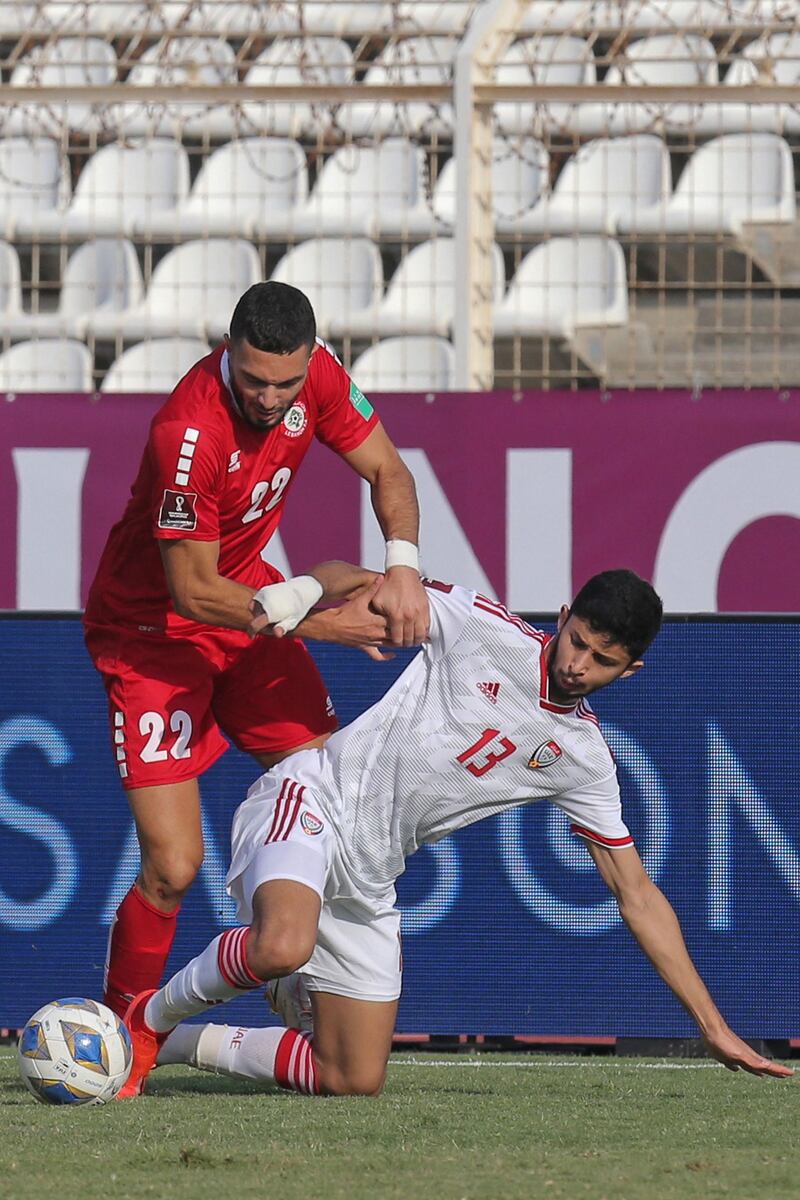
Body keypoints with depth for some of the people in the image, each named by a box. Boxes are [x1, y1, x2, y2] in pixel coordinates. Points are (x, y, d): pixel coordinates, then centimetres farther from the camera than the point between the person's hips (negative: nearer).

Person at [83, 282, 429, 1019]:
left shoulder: (316, 373, -14)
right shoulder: (189, 433, -34)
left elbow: (387, 471, -1)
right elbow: (191, 591, -26)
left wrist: (402, 563, -20)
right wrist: (314, 619, -27)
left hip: (248, 604, 7)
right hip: (153, 627, -7)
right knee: (174, 867, -13)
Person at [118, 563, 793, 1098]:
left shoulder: (584, 759, 4)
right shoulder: (485, 629, -8)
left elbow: (637, 894, 8)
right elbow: (358, 585, 0)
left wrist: (712, 1025, 4)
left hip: (366, 882, 6)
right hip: (314, 798, -6)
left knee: (354, 1082, -3)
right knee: (282, 948, -38)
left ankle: (177, 1045, 16)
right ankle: (150, 1019, -9)